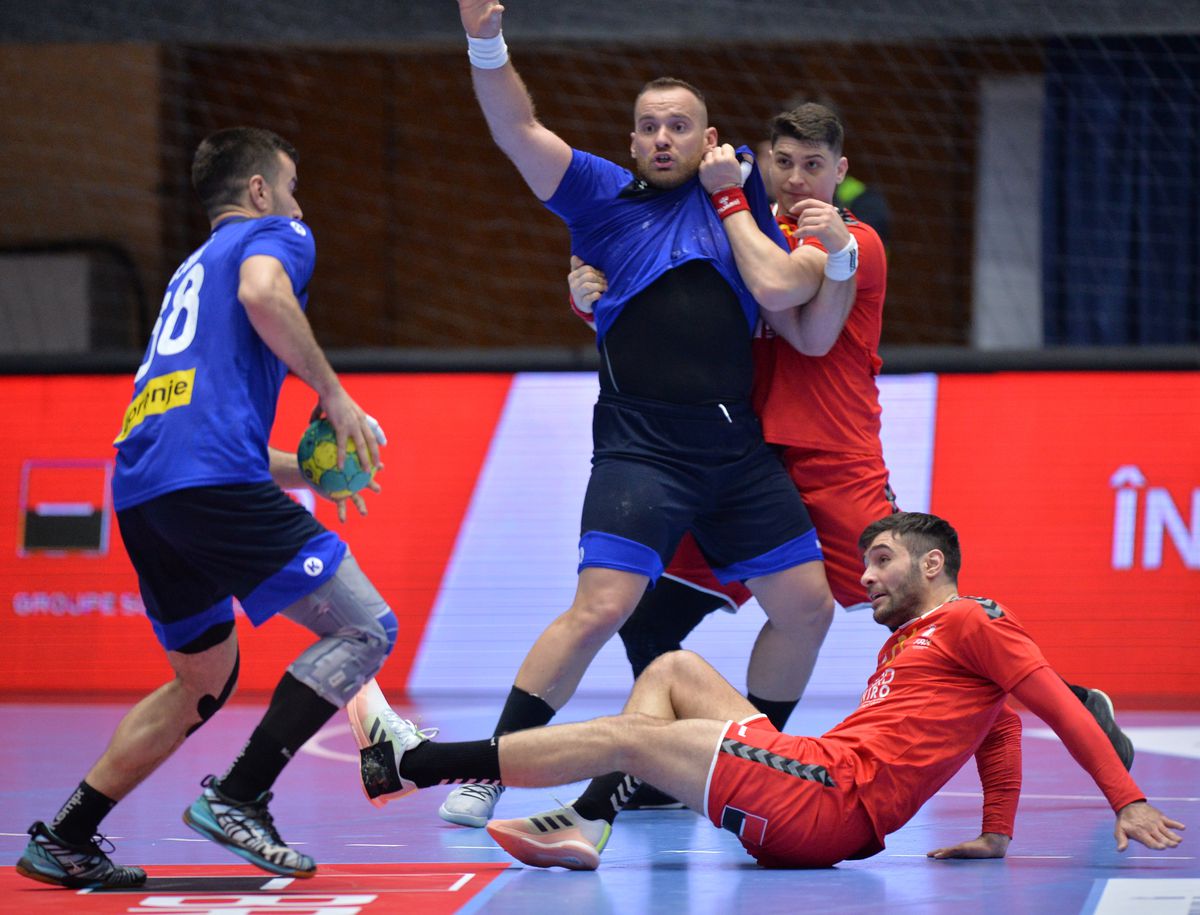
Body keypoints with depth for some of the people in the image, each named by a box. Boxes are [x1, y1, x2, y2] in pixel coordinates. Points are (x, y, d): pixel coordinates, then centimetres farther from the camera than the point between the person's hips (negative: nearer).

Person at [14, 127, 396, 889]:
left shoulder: (193, 269, 34)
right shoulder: (274, 234, 11)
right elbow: (261, 293, -14)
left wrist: (308, 469, 37)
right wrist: (333, 394, -6)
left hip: (140, 490, 9)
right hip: (215, 481, -9)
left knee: (205, 682, 22)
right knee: (364, 630, -5)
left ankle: (65, 840, 18)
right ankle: (237, 799, -12)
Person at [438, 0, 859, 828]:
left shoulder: (743, 210, 15)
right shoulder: (605, 197, 7)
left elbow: (809, 329, 9)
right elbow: (519, 129, -7)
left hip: (738, 449, 5)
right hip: (642, 447, -5)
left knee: (807, 606, 7)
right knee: (601, 608, -18)